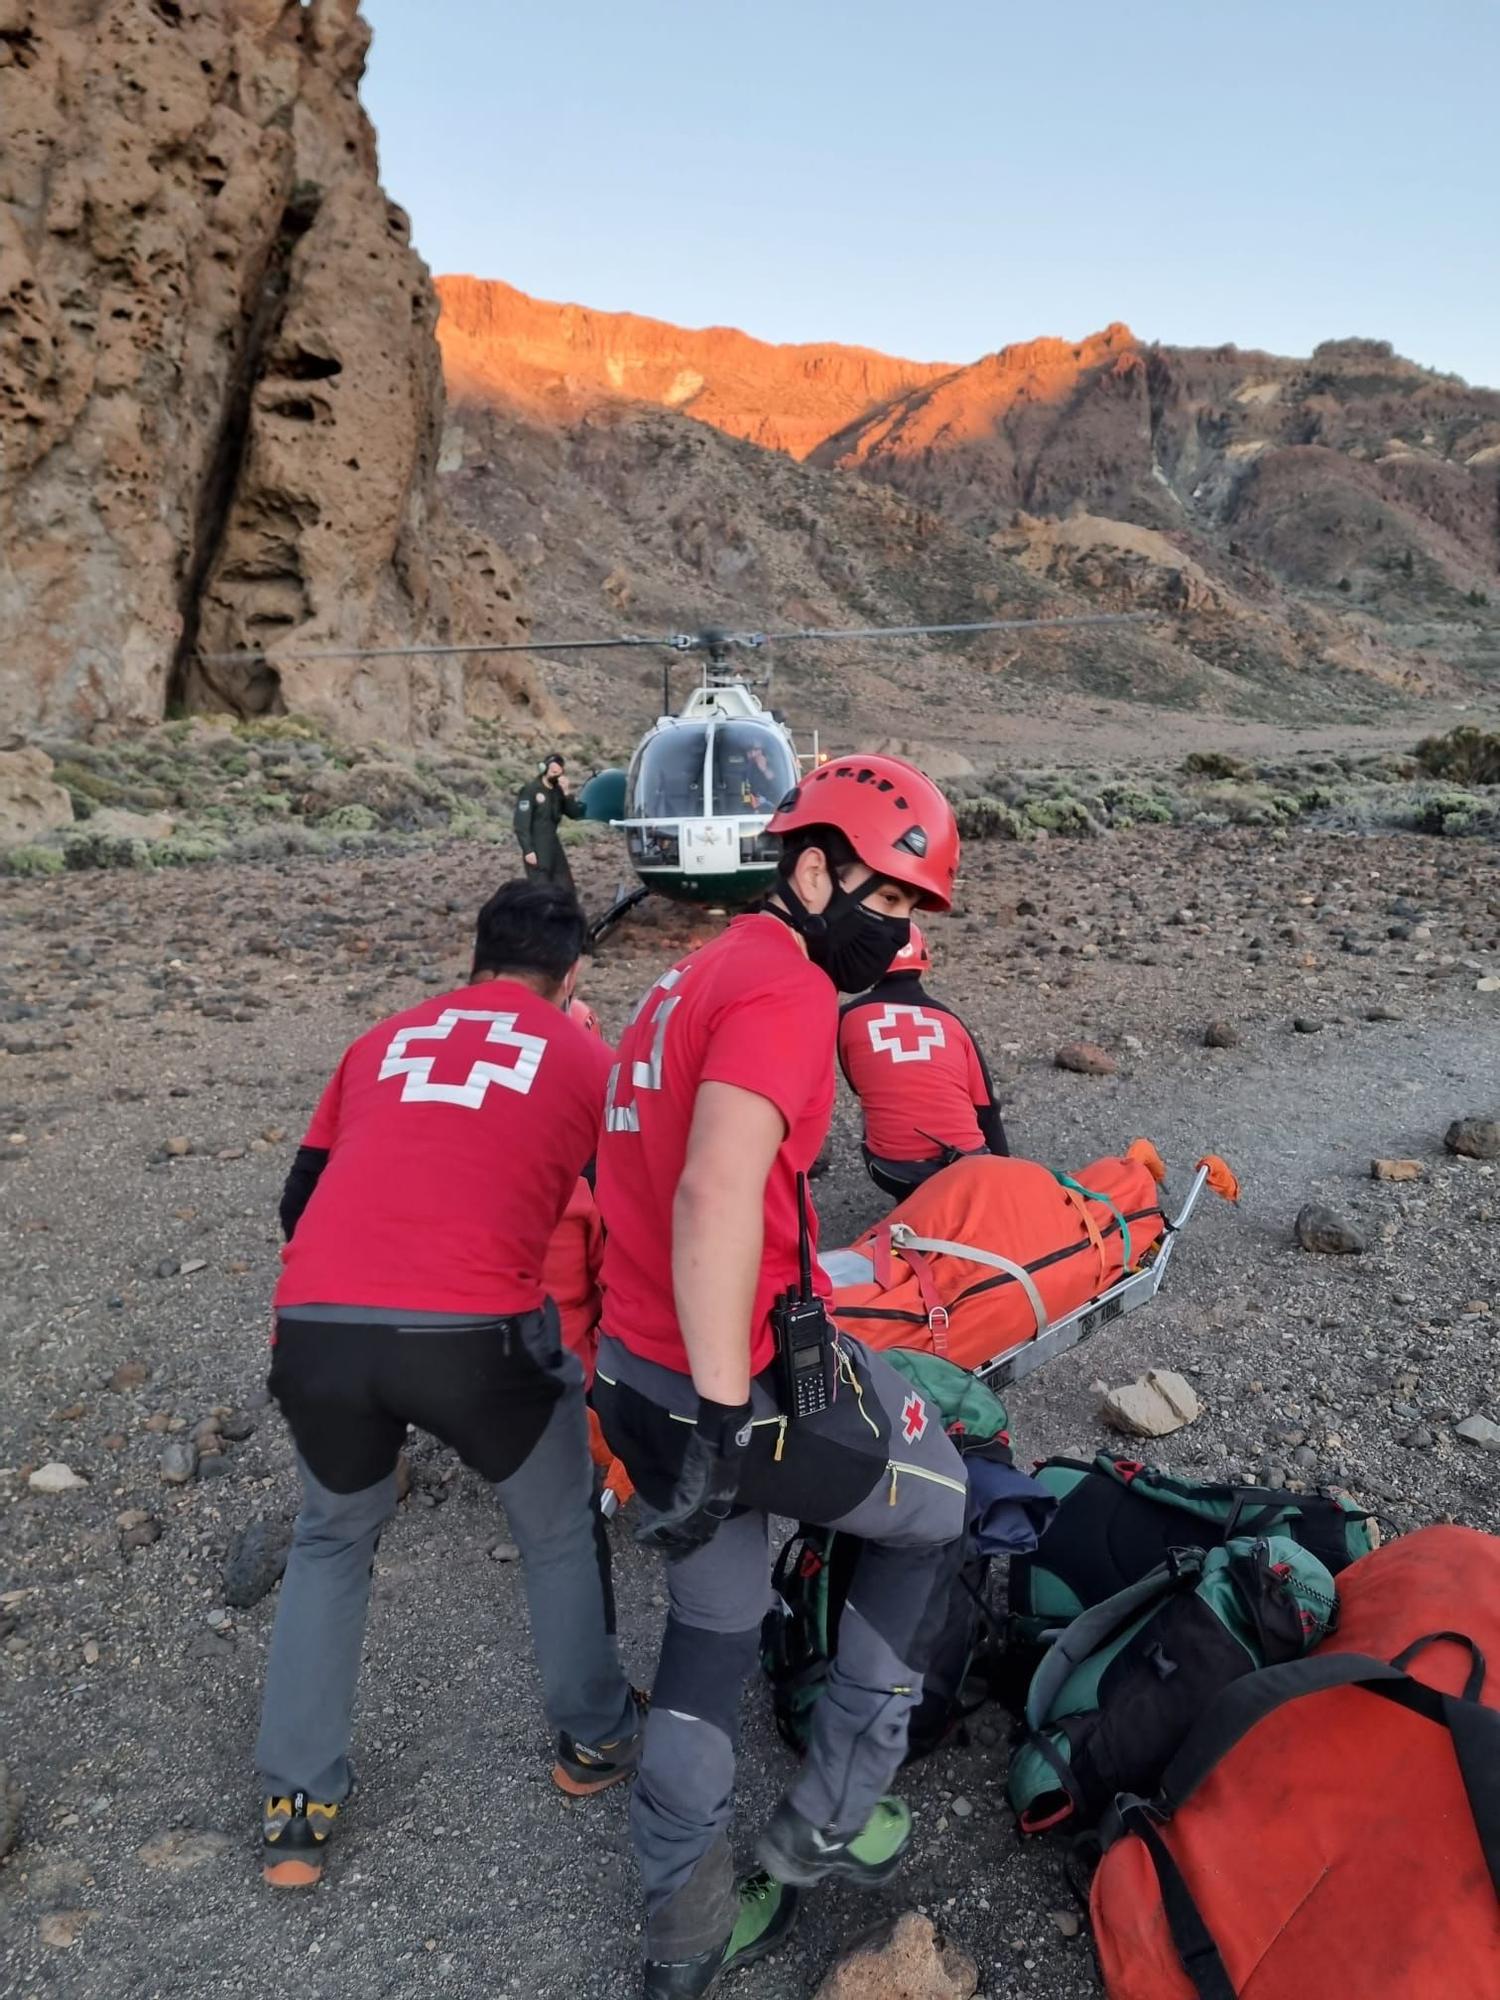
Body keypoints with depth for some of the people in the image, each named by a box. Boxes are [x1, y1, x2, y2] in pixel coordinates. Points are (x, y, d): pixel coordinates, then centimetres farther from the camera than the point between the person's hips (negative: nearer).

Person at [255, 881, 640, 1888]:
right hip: (475, 1331, -3)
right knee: (564, 1529, 27)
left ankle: (297, 1808, 35)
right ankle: (595, 1738, 43)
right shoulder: (585, 1055, 15)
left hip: (314, 1327, 3)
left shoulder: (384, 1039, 24)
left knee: (332, 1542, 32)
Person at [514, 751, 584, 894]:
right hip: (536, 849, -7)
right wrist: (528, 850, -21)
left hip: (554, 847, 7)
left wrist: (566, 793, -11)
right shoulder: (530, 790, -11)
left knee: (566, 889, 11)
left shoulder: (558, 791, 8)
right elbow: (521, 824, -15)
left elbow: (576, 814, 2)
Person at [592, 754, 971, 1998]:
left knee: (712, 1630, 24)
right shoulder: (787, 986, -17)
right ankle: (833, 1819, 29)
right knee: (936, 1520, 19)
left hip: (639, 1366, 9)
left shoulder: (700, 975, 14)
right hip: (748, 1373, -9)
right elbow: (716, 1195, -29)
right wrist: (726, 1416, -26)